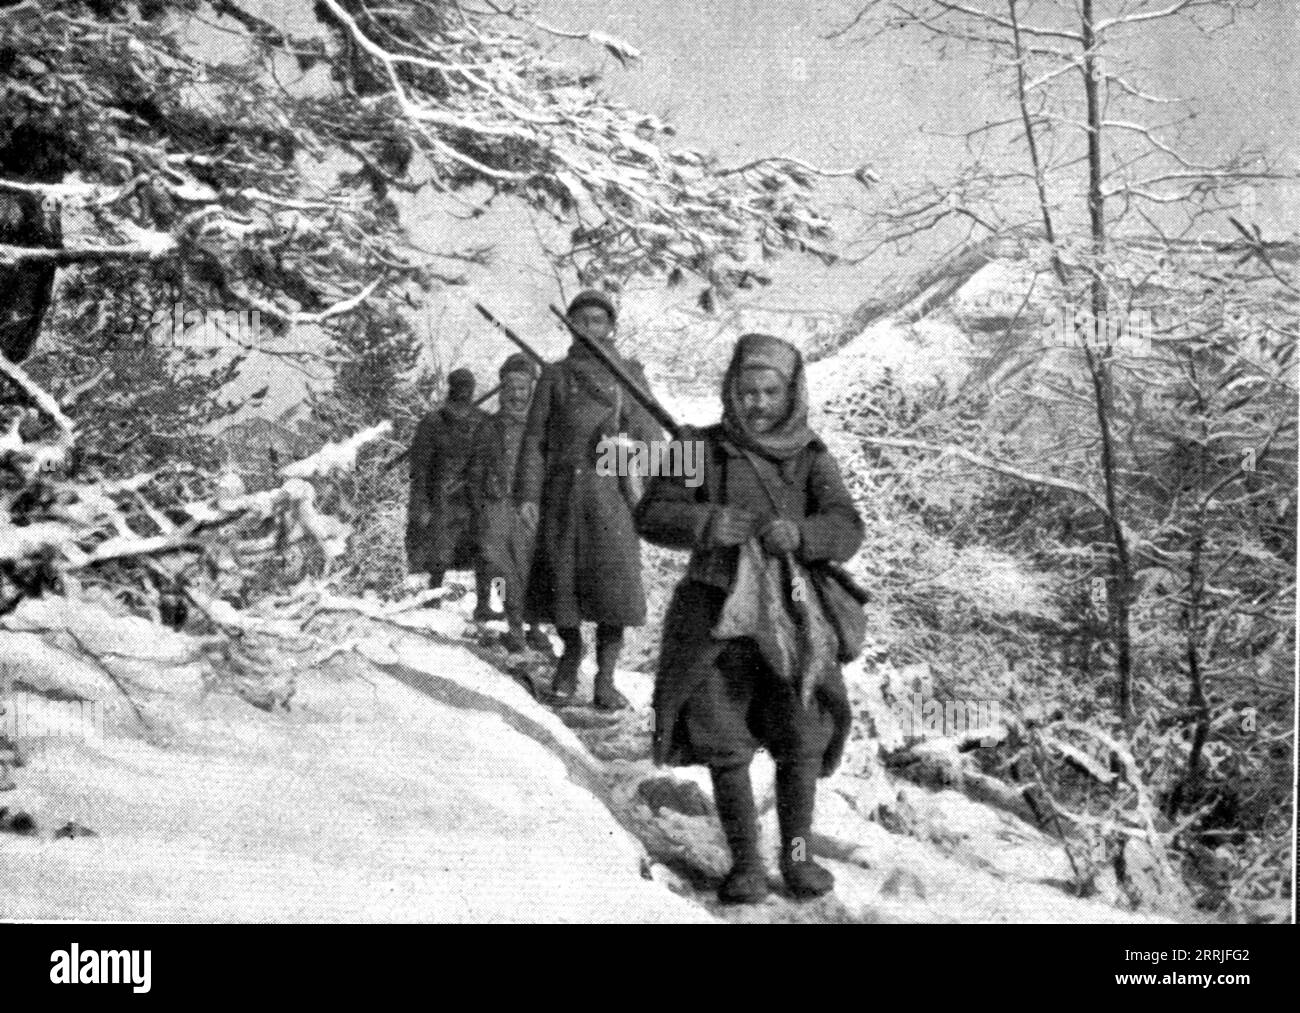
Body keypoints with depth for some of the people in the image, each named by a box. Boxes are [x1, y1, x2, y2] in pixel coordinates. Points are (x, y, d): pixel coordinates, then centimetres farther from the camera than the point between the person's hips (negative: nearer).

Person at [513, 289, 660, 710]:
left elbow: (650, 439, 7)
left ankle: (605, 677, 0)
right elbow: (534, 438, 7)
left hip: (612, 491, -1)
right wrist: (527, 493, -3)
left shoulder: (629, 374, 9)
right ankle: (570, 652, 29)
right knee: (560, 577, 4)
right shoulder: (554, 375, 11)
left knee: (613, 583, -7)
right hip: (563, 491, 1)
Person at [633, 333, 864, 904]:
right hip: (717, 609, -1)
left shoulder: (812, 460, 1)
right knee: (725, 744, 0)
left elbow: (846, 529, -11)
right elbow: (652, 515, -6)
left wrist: (799, 534, -33)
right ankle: (746, 861, 15)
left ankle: (796, 855, 21)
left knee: (802, 739, 2)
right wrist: (705, 525, -26)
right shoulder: (703, 449, -1)